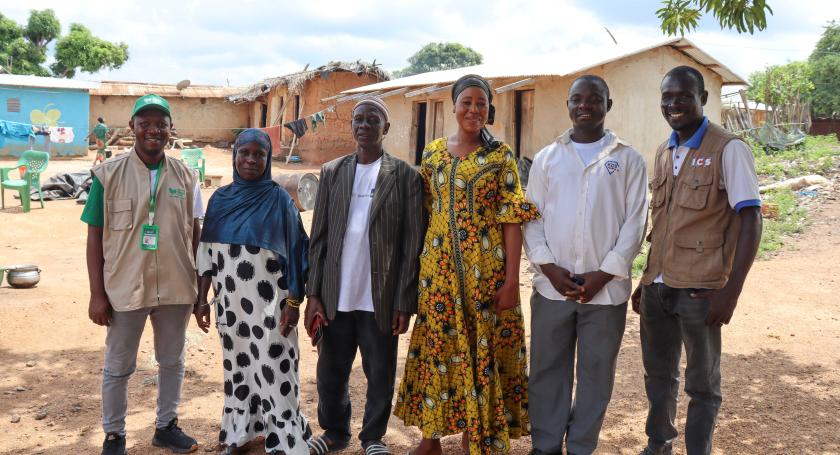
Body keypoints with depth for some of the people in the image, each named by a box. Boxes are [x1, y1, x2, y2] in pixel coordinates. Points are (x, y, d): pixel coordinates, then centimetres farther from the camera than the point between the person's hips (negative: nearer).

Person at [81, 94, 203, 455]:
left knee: (172, 361, 16)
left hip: (176, 288, 3)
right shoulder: (108, 174, -6)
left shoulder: (185, 176, 1)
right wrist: (97, 293, -8)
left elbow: (194, 234, 8)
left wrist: (200, 285, 7)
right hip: (125, 288, -2)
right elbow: (95, 236, -5)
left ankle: (166, 426, 35)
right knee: (118, 367, 11)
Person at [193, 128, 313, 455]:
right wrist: (202, 299, 6)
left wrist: (293, 302, -10)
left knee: (274, 372, -3)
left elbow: (295, 253, -6)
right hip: (230, 302, 4)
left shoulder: (279, 199, -6)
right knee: (236, 368, 14)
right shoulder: (220, 198, 5)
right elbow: (206, 253, 8)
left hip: (270, 303, -4)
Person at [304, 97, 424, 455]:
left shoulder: (404, 175, -3)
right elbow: (319, 237, 5)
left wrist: (405, 302, -8)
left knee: (380, 374, 10)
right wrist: (313, 294, 0)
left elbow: (413, 244, -4)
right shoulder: (332, 172, 6)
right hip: (336, 296, 3)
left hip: (380, 298, -2)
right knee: (330, 372, 14)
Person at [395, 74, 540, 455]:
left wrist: (512, 279, -11)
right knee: (437, 345, 8)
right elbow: (424, 211, 11)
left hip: (486, 266, -2)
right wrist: (420, 263, 8)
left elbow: (511, 219, -6)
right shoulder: (433, 152, 7)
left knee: (484, 347, 3)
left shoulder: (500, 155, -2)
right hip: (439, 264, 3)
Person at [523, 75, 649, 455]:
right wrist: (549, 267, -8)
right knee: (547, 370, 8)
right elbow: (532, 217, 5)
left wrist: (604, 274, -9)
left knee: (596, 373, 6)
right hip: (551, 286, 1)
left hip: (606, 288, -1)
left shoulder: (629, 160, 4)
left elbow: (634, 223, -1)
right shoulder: (546, 158, 8)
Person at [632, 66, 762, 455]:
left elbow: (750, 221, -12)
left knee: (701, 384, 9)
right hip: (657, 287, 6)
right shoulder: (664, 153, 11)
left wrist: (731, 290, -19)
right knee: (658, 376, 18)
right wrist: (645, 280, 15)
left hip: (700, 290, -6)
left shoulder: (728, 149, -8)